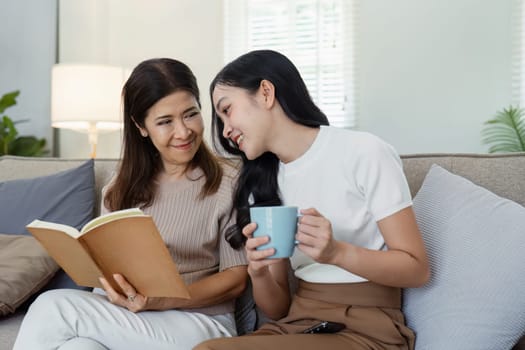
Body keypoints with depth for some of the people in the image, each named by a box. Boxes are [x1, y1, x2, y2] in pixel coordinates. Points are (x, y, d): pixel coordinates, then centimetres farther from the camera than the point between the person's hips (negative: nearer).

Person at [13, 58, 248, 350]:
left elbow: (236, 278, -5)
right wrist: (114, 289, -16)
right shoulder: (121, 188, 13)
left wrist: (163, 300, -20)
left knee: (52, 308, -22)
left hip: (202, 324, -4)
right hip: (125, 317, 4)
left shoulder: (228, 183, -2)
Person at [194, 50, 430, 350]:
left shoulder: (365, 153, -8)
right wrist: (258, 273, -14)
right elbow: (278, 309, 8)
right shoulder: (261, 186, 10)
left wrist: (336, 252, -25)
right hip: (297, 325, 5)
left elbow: (417, 269, -9)